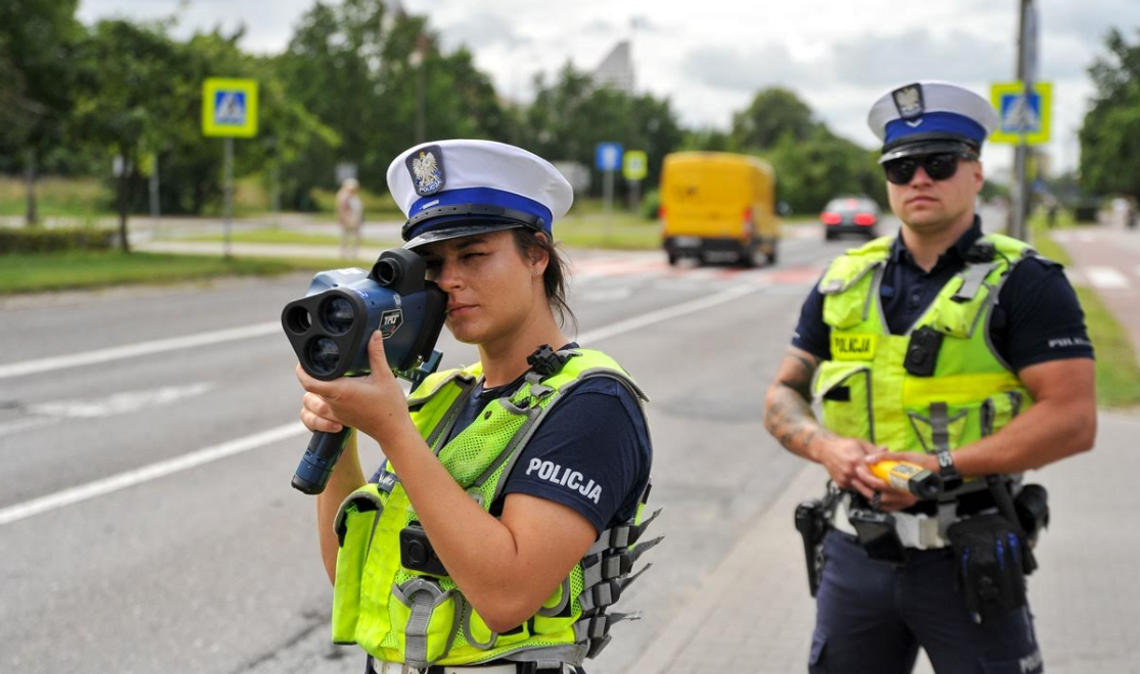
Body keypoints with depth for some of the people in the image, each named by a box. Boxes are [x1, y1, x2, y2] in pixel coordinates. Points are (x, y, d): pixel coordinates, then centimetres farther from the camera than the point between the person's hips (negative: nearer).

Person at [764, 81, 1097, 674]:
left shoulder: (1022, 284, -6)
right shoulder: (846, 281, 8)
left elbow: (1073, 419, -14)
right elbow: (783, 395, 12)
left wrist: (943, 467, -20)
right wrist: (826, 447, -9)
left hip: (967, 562, -4)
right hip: (856, 553, 4)